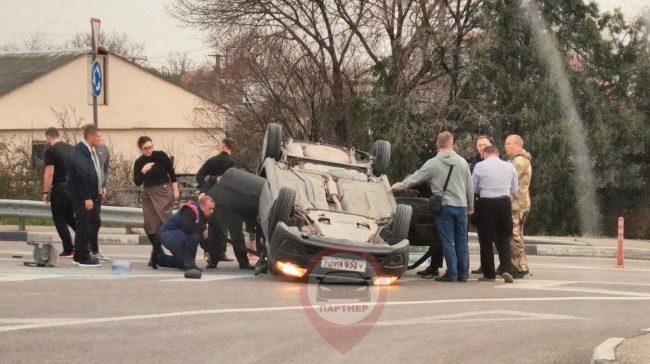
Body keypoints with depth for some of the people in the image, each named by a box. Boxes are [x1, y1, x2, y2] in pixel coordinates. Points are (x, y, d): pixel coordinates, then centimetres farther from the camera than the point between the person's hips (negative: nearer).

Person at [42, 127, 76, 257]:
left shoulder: (51, 151, -10)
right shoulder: (71, 149, 11)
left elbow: (49, 173, -16)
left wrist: (46, 192, -9)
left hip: (60, 188, -7)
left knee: (59, 220, 3)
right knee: (69, 217, 21)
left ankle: (68, 250, 2)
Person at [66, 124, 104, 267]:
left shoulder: (91, 150, 12)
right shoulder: (79, 152, -20)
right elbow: (81, 176, -25)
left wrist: (99, 191, 15)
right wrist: (86, 198, -26)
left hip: (93, 194, 10)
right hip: (81, 196, -10)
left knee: (95, 223, 15)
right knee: (84, 225, -5)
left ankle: (81, 255, 23)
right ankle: (83, 258, 2)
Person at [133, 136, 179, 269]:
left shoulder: (160, 156, -7)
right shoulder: (139, 162, 3)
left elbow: (172, 173, -1)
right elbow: (137, 182, -1)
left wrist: (175, 190, -2)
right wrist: (143, 171, -17)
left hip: (163, 191, -4)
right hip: (148, 193, 4)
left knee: (163, 221, -14)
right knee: (150, 224, 1)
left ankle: (156, 252, -12)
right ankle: (158, 250, 15)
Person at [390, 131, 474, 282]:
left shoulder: (433, 164, -6)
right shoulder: (462, 162, 3)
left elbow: (414, 178, 0)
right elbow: (470, 187, 8)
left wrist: (399, 186, 16)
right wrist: (470, 206, 20)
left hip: (444, 207, -3)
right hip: (461, 206, 3)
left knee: (448, 241, 1)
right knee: (461, 241, 9)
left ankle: (452, 273, 0)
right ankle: (463, 274, 11)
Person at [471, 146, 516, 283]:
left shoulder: (480, 166, -4)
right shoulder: (509, 166, 5)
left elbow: (473, 188, 1)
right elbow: (514, 190, 13)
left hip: (486, 203, -2)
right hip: (504, 203, 2)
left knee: (486, 240, 7)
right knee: (504, 238, 12)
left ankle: (489, 274, 9)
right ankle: (506, 269, -5)